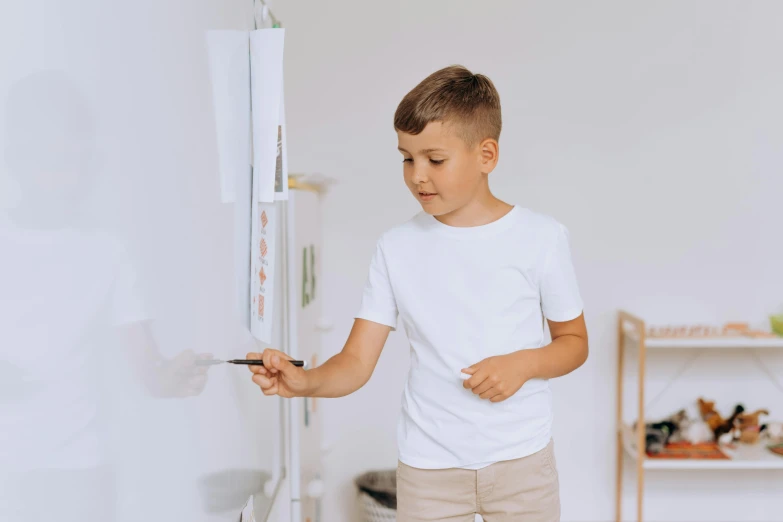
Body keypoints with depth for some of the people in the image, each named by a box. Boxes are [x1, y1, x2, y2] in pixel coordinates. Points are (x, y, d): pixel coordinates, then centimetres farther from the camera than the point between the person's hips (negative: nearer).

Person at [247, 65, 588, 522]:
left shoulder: (541, 238, -5)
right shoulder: (398, 248, -2)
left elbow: (574, 341, 3)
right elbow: (357, 362, -4)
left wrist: (522, 363, -16)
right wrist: (304, 382, -24)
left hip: (521, 461, -1)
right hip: (427, 467, 1)